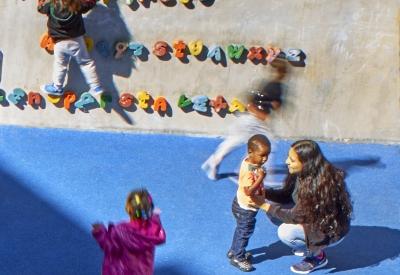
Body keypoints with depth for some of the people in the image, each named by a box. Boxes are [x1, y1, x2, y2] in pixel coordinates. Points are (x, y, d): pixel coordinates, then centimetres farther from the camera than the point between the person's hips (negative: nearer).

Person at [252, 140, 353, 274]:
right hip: (314, 219, 9)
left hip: (331, 231, -9)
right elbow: (286, 196, 1)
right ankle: (308, 245, 15)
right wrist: (263, 192, -15)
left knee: (285, 232, -27)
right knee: (273, 214, 1)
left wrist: (264, 205, -22)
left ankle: (317, 256, -2)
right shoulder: (304, 174, -10)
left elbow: (296, 216, -26)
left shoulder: (318, 185, -33)